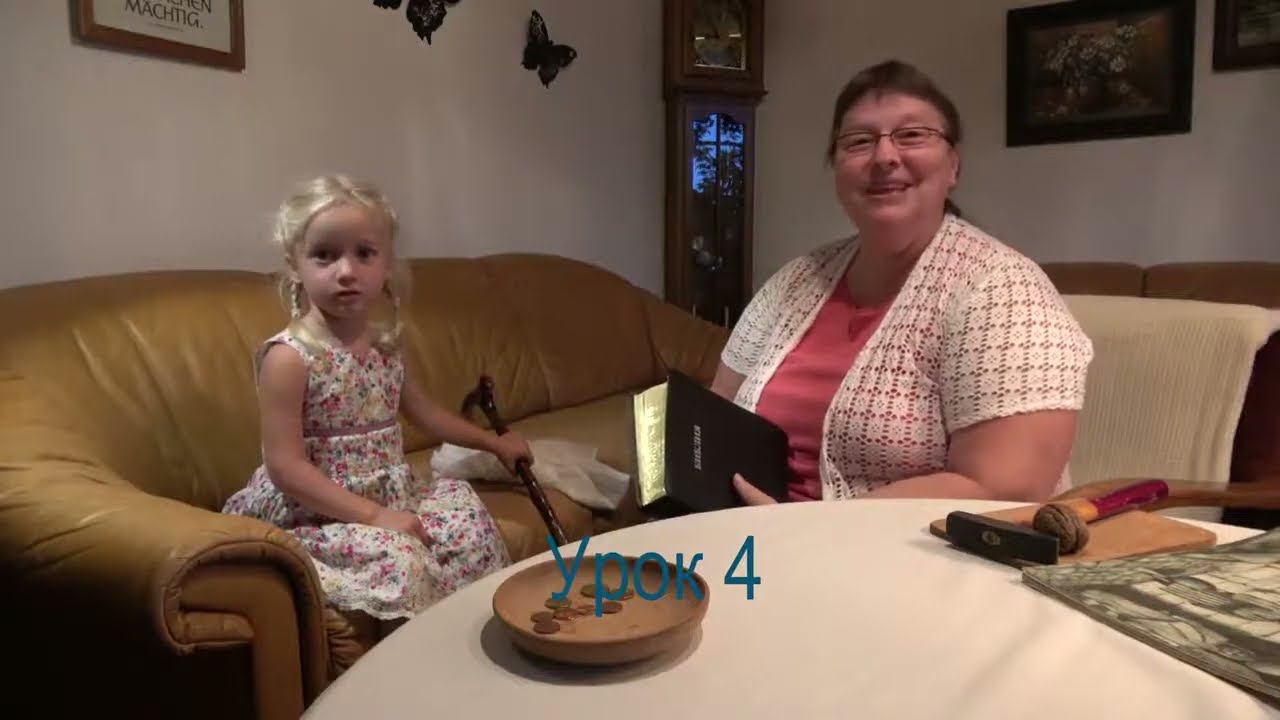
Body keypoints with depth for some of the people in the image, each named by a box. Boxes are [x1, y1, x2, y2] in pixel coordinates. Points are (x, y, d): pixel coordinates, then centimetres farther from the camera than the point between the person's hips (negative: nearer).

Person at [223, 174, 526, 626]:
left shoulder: (385, 345, 4)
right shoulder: (289, 357, -18)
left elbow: (423, 411, 22)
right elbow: (286, 466, -20)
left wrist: (492, 443, 28)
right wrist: (372, 515, -24)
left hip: (385, 494, 8)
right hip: (314, 514, -8)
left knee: (467, 513, 0)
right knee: (397, 556, -28)